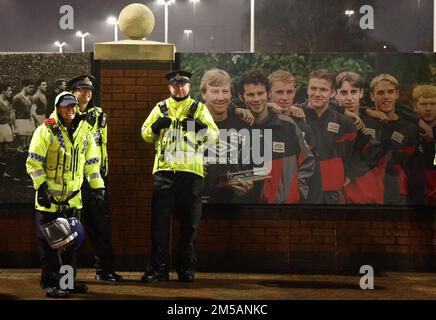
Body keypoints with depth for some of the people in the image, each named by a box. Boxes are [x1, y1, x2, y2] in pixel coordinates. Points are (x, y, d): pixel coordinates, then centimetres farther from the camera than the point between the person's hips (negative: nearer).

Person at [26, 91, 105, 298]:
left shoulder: (84, 131, 9)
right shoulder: (46, 130, -8)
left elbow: (91, 161, 15)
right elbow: (33, 161, -10)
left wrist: (97, 186, 9)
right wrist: (41, 186, -16)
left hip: (73, 197, 6)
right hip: (49, 196, -6)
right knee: (49, 241, -2)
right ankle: (51, 283, 5)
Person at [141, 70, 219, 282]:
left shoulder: (199, 109, 9)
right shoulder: (160, 108, 13)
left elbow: (214, 137, 1)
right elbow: (145, 135, 12)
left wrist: (200, 126, -19)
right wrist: (156, 126, -8)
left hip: (191, 171, -1)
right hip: (164, 170, 1)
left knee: (189, 222, 5)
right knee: (159, 220, -1)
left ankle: (187, 268, 15)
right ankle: (158, 268, 4)